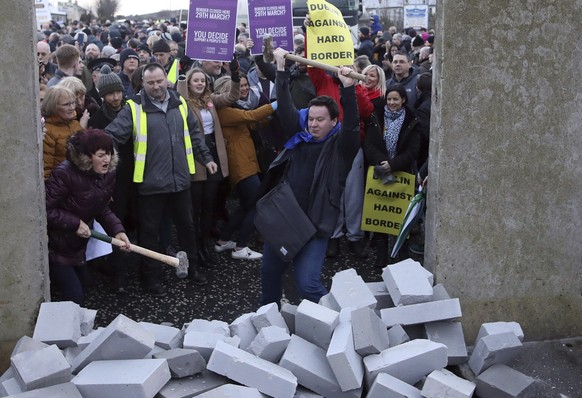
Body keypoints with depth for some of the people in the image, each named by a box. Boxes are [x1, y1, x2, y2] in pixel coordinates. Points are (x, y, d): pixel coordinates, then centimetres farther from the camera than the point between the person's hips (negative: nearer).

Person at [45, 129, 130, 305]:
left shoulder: (108, 174, -5)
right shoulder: (65, 173, -28)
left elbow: (102, 210, 2)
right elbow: (44, 209, -27)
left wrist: (117, 230, -13)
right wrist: (75, 223, -25)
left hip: (78, 246, 8)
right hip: (56, 247, -8)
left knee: (77, 293, 20)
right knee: (74, 298, -6)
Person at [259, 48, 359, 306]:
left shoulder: (340, 145, -4)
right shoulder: (300, 135, 9)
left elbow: (351, 125, -22)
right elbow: (285, 108, 7)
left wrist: (348, 89, -32)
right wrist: (281, 70, 4)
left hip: (315, 224, -6)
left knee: (308, 284, -14)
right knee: (270, 272, 19)